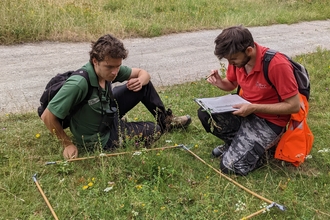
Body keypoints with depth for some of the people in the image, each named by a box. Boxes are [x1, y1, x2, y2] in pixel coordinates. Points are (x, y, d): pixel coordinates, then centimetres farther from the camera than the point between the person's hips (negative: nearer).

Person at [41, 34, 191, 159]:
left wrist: (140, 81, -26)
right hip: (101, 139, -6)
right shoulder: (79, 84, -38)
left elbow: (143, 73, -2)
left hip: (106, 115, 7)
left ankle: (166, 120, 23)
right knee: (155, 130, 1)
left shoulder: (110, 68, -16)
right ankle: (164, 127, 39)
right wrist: (68, 144, -22)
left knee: (144, 85, 0)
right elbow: (47, 116, -32)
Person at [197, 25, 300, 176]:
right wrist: (220, 82, -12)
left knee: (231, 166, -17)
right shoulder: (237, 58, -7)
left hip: (269, 120, -7)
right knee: (205, 113, -17)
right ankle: (237, 142, 6)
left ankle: (264, 145, 9)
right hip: (246, 111, 7)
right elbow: (231, 84, 13)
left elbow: (294, 106, -22)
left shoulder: (277, 65, -28)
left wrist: (254, 108, -27)